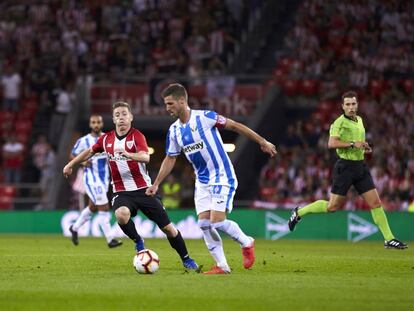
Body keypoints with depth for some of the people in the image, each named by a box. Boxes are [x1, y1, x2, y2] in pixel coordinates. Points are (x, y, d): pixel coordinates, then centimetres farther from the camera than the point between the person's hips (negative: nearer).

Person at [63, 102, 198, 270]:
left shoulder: (137, 136, -9)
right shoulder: (106, 139, 5)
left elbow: (145, 157, -28)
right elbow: (90, 151, 24)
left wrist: (128, 154, -46)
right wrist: (71, 165, 27)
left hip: (143, 189, -2)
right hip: (121, 191, 2)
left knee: (167, 227, -3)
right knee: (121, 214, -33)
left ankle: (186, 259, 18)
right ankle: (138, 241, -5)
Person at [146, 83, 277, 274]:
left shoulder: (204, 117, -16)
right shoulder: (174, 131, 4)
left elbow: (234, 126, -9)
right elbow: (170, 159, 15)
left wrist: (262, 142, -8)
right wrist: (156, 185, 10)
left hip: (222, 177, -7)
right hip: (202, 181, 7)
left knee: (217, 221, -15)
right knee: (204, 224, -4)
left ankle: (247, 243, 11)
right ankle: (221, 266, 5)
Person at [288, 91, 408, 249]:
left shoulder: (359, 120, 15)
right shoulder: (340, 122, -10)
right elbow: (331, 143, -23)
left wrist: (364, 148, 12)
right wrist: (353, 144, -26)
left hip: (360, 166, 7)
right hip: (345, 166, -7)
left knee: (376, 202, -1)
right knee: (334, 206, -3)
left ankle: (389, 239, 1)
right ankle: (299, 212, 16)